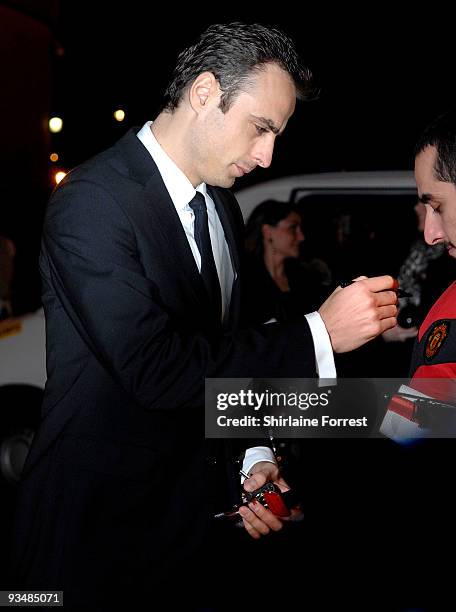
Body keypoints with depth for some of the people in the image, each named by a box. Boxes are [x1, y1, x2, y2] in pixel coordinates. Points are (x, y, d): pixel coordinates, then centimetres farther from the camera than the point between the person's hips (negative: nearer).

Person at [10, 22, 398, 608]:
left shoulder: (222, 206, 9)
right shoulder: (92, 199, -18)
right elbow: (156, 370, -26)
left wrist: (251, 457, 0)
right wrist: (318, 334, -22)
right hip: (100, 519, -7)